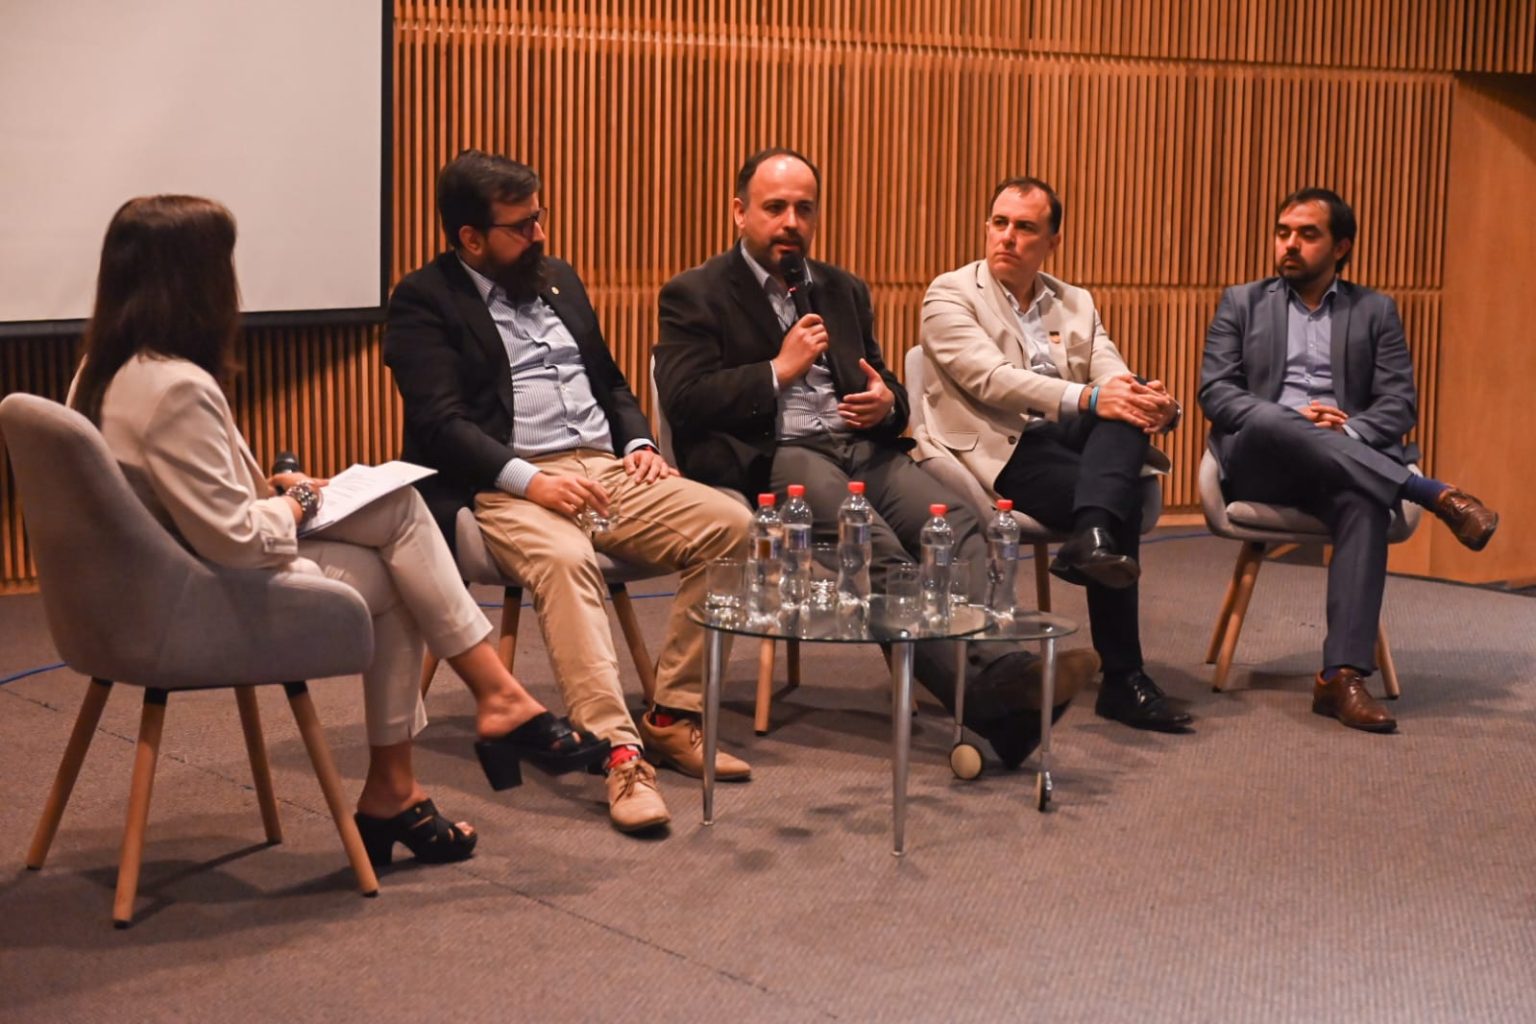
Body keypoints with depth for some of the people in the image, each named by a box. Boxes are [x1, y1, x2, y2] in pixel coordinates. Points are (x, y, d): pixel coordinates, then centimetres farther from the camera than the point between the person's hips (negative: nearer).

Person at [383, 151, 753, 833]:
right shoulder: (424, 302, 1)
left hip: (606, 470, 7)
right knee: (564, 559, -38)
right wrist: (529, 480, -23)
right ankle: (618, 754, -40)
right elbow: (441, 423, -10)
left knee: (730, 524, -16)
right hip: (504, 488, -6)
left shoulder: (560, 280, 23)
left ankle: (672, 718, -10)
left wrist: (638, 442, 7)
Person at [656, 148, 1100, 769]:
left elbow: (884, 386, 29)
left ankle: (1002, 667, -44)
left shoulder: (845, 291, 26)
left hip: (863, 447, 6)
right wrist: (779, 370, -5)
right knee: (876, 546, -33)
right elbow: (683, 401, -4)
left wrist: (887, 403, 4)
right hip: (773, 457, -6)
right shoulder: (695, 295, 9)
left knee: (960, 525, -25)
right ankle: (991, 694, -43)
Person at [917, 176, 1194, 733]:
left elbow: (1115, 381, 4)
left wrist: (1151, 401, -22)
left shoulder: (1076, 305, 19)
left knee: (1128, 405, -27)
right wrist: (1086, 398, -29)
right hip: (997, 451, -5)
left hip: (1066, 438, 5)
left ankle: (1093, 539, -47)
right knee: (1121, 504, -28)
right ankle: (1123, 680, -24)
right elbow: (992, 378, -16)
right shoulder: (950, 295, 2)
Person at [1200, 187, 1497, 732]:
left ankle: (1342, 676, -43)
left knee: (1366, 501, -37)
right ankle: (1436, 495, -35)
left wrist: (1347, 433, -14)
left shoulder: (1375, 311, 17)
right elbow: (1214, 391, 4)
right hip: (1258, 460, 0)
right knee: (1267, 421, -38)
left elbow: (1400, 403, 8)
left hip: (1344, 461, 0)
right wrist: (1291, 420, -13)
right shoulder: (1241, 303, 16)